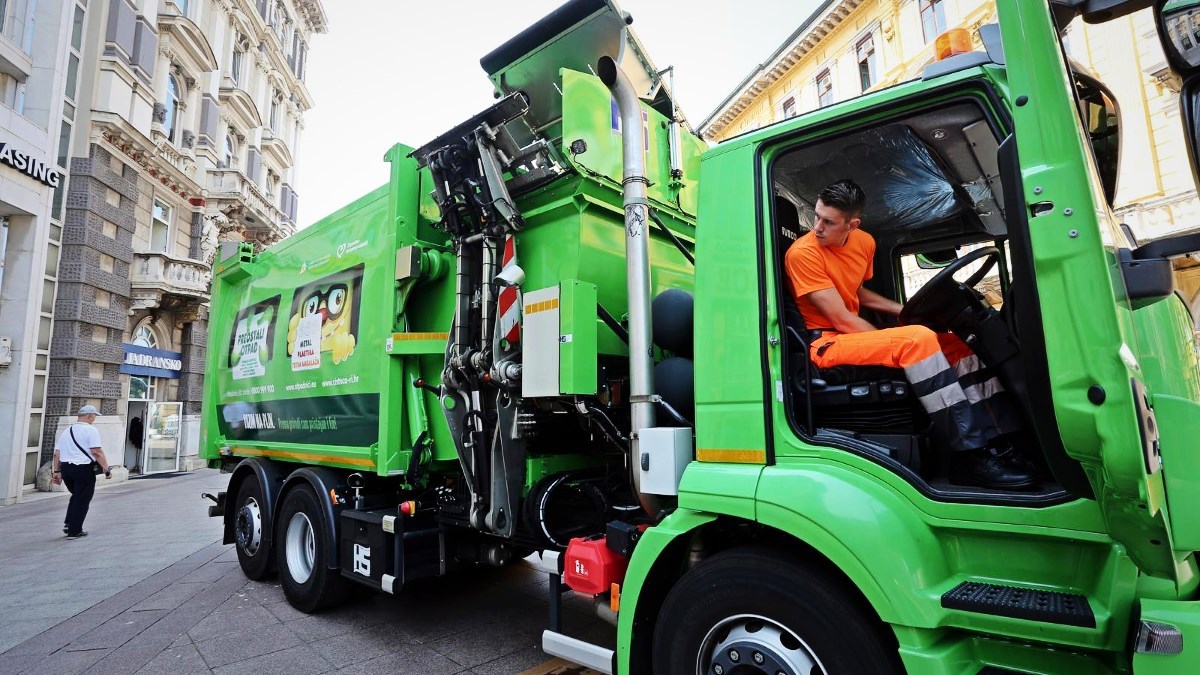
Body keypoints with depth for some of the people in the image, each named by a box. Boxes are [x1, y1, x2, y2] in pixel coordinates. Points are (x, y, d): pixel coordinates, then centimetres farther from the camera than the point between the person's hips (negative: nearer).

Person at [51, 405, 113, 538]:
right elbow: (97, 452, -17)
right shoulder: (90, 430, -9)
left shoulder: (66, 431, 14)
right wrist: (107, 469, -13)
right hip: (83, 469, -7)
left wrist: (57, 471, 20)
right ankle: (74, 531, 8)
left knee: (76, 496, 25)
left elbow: (57, 453, 15)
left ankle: (68, 524, 18)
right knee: (82, 500, 4)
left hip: (65, 468, 7)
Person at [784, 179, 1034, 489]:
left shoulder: (864, 242, 8)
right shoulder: (803, 253, -17)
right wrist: (897, 342, -12)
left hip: (857, 336, 9)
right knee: (918, 339, -29)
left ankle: (994, 442, -3)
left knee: (956, 345, 2)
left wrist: (906, 311, 13)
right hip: (825, 344, -9)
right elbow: (841, 320, -18)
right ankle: (970, 454, -23)